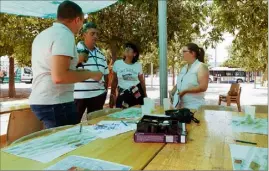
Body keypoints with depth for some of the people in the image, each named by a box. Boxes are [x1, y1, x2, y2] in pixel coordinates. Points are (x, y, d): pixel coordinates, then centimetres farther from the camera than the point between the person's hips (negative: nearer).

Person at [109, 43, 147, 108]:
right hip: (122, 95, 0)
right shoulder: (117, 63, -2)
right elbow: (114, 81, 5)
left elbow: (142, 81, 8)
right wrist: (112, 95, 4)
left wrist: (145, 95, 9)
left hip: (137, 93, 0)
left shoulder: (138, 65, 0)